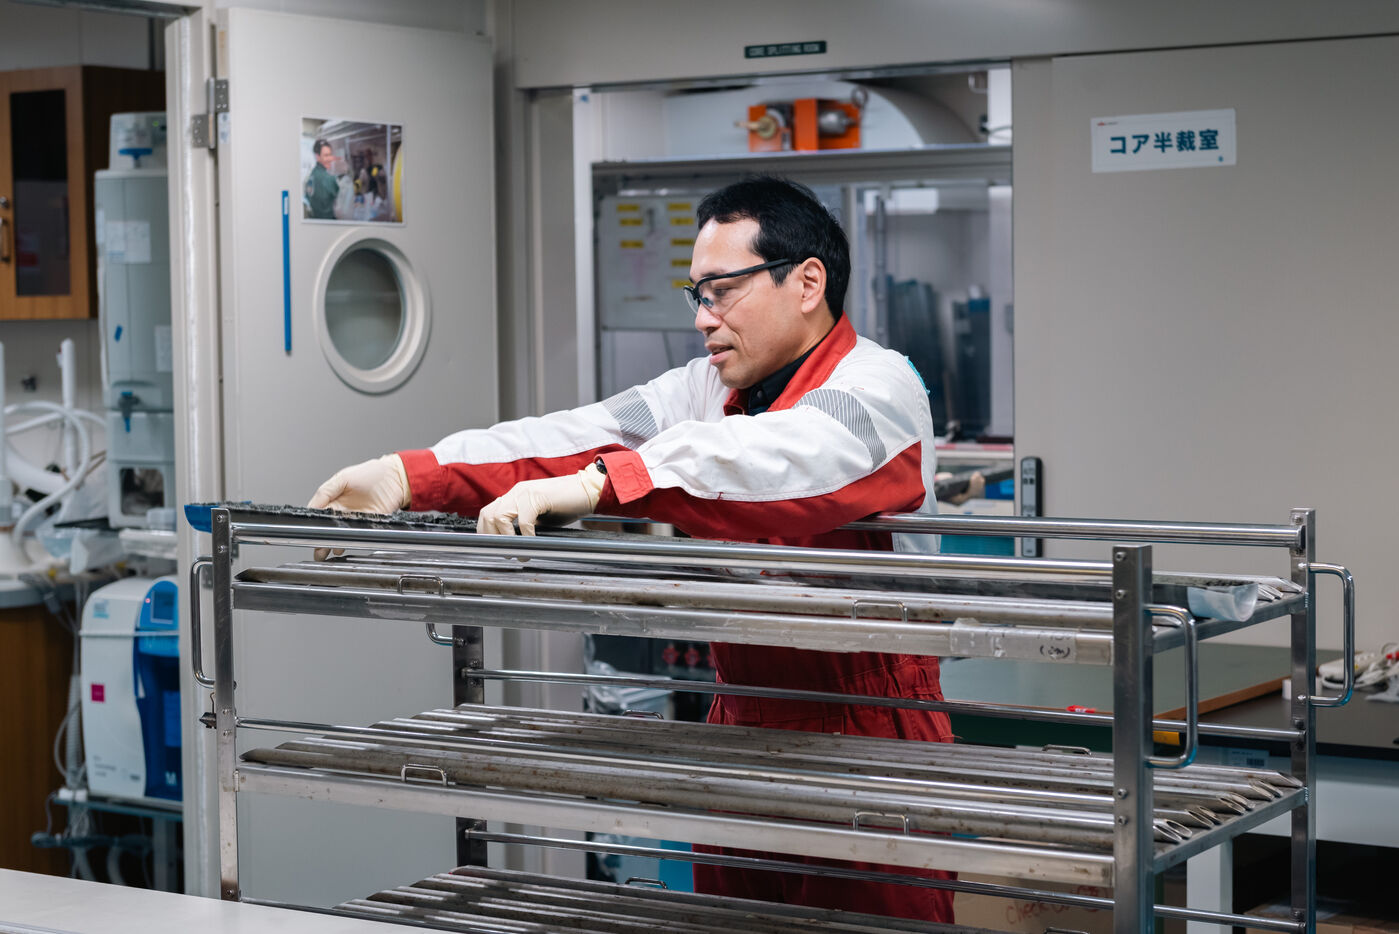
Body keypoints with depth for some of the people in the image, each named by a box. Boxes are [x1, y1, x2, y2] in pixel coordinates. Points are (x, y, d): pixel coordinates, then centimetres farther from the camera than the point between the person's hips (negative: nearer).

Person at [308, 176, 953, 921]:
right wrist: (412, 475, -15)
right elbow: (587, 435, -2)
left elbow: (774, 460, -31)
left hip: (871, 734, -7)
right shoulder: (710, 390, 12)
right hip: (744, 716, 7)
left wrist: (595, 485, -41)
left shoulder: (877, 386, -11)